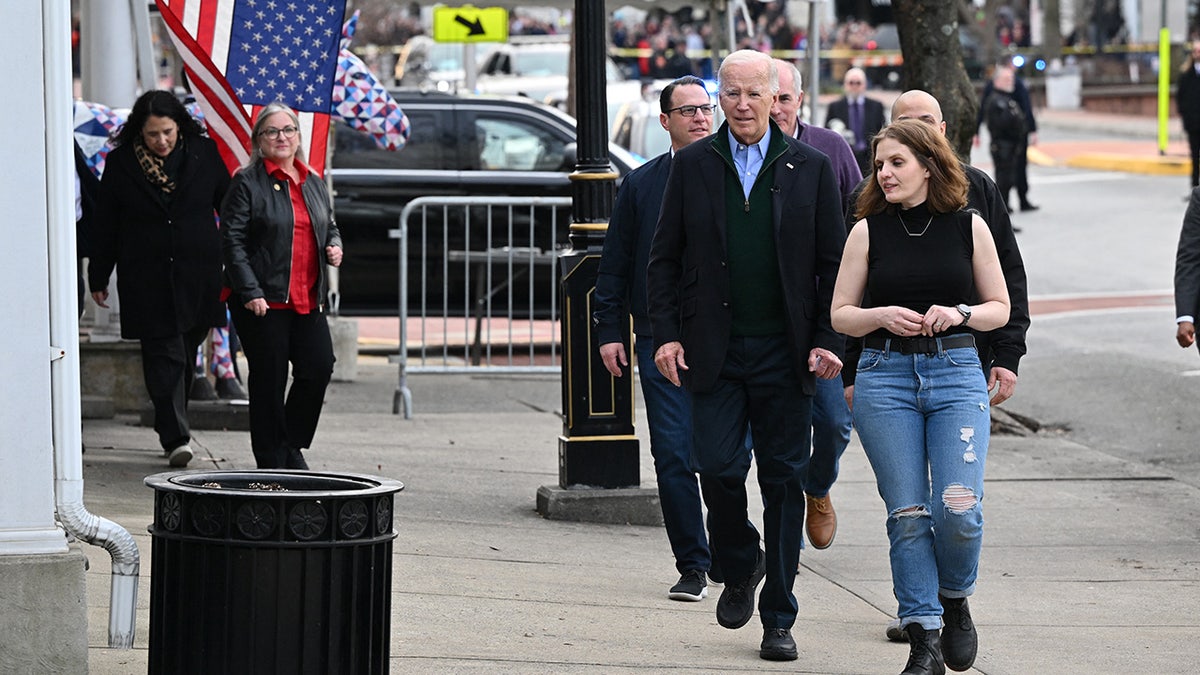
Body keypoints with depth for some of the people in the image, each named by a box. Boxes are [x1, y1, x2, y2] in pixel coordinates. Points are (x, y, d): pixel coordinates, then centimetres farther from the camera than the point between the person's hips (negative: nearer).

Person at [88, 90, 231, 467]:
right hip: (146, 278, -2)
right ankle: (175, 437, -12)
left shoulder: (204, 154, 2)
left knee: (184, 352, 11)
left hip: (197, 275, 2)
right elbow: (105, 225, 5)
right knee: (163, 355, -8)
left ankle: (172, 427, 29)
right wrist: (98, 278, 7)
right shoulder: (121, 163, -1)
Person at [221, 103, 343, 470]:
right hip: (263, 300, -6)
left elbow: (329, 227, 29)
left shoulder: (313, 183, 16)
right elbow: (233, 241, -9)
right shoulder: (247, 184, -4)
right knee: (268, 380, -1)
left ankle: (292, 448, 17)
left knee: (319, 368, -2)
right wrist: (250, 292, -16)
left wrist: (334, 247, 4)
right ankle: (272, 463, 7)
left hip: (308, 299, 6)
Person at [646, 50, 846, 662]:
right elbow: (664, 258, 7)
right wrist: (665, 334, -3)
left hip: (785, 355, 0)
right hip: (715, 352, 0)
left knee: (783, 480, 3)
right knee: (717, 468, -10)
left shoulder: (811, 168, 4)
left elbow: (834, 264, 5)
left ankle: (778, 618, 11)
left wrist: (829, 340, -5)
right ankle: (740, 567, 20)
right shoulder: (692, 165, 5)